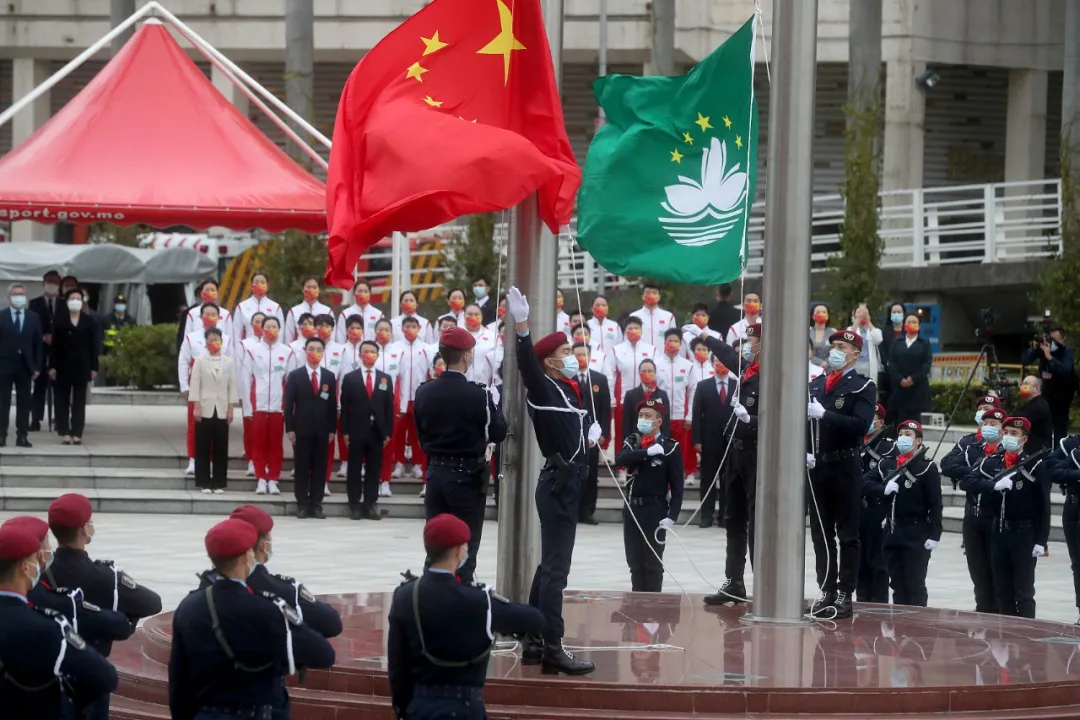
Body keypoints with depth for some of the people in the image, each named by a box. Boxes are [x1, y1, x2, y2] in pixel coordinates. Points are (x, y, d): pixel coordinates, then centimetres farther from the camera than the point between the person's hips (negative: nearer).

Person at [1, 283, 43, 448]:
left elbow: (38, 344, 6)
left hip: (25, 365, 2)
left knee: (24, 402, 3)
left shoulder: (33, 318, 7)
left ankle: (22, 436, 5)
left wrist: (36, 367, -1)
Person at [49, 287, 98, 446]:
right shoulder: (60, 320, 2)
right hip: (64, 365, -1)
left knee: (79, 400, 2)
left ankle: (77, 433, 3)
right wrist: (52, 366, -6)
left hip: (82, 366, 1)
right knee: (63, 399, 1)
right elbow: (54, 344, -1)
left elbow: (93, 346, 5)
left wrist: (94, 367, 0)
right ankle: (65, 432, 5)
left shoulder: (88, 321, 5)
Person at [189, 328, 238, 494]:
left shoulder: (229, 362, 6)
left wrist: (231, 409, 2)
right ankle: (204, 483, 5)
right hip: (205, 410, -2)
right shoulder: (200, 361, 1)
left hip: (222, 410, 2)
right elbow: (195, 385, -2)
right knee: (203, 448, 0)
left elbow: (232, 386, 7)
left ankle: (219, 483, 8)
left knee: (221, 449, 2)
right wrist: (196, 407, -9)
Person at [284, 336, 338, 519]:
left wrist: (332, 429, 2)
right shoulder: (295, 376, 2)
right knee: (301, 468, 0)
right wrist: (290, 429, -8)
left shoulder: (330, 377, 9)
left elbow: (333, 405, 8)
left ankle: (316, 505, 7)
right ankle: (302, 505, 4)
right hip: (302, 428, -2)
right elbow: (289, 404, -1)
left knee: (320, 468, 3)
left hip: (322, 430, 2)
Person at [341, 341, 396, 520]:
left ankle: (369, 505, 8)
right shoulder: (350, 378, 4)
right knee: (355, 470, 1)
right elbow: (345, 406, 0)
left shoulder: (386, 379, 10)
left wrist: (388, 432, -1)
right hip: (356, 430, -2)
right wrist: (345, 431, -7)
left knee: (374, 470, 4)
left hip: (377, 431, 2)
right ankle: (355, 505, 5)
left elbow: (389, 407, 6)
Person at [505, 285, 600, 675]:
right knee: (555, 568, -10)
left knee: (549, 566, 13)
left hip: (569, 484, 10)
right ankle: (552, 648, -12)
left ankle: (533, 643, 19)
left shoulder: (572, 392, 15)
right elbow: (527, 365, -30)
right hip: (557, 484, -10)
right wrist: (522, 327, -44)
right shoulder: (543, 390, -10)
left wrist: (591, 434, 11)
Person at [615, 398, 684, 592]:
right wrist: (647, 452, -25)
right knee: (634, 561, 9)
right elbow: (619, 459, -15)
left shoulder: (670, 447, -8)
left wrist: (672, 515, -17)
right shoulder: (632, 441, 7)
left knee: (653, 561, 0)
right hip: (632, 508, 5)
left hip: (655, 511, -5)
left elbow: (677, 485, -8)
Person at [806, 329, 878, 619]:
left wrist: (825, 414, -24)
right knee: (821, 534, 7)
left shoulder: (863, 388, -2)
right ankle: (827, 591, 13)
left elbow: (860, 424, -17)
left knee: (847, 535, -2)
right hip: (818, 467, 5)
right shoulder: (815, 384, 15)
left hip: (845, 467, -5)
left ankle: (845, 595, -1)